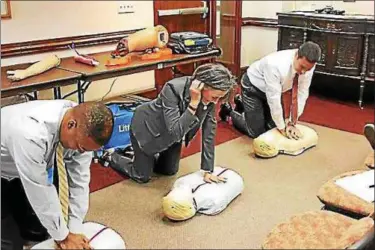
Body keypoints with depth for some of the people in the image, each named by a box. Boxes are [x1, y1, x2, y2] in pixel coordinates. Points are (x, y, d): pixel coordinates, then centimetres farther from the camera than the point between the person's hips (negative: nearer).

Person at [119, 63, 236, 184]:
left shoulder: (210, 98, -22)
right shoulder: (173, 88, -39)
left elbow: (209, 132, -16)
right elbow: (175, 132, -41)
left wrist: (207, 171, -16)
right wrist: (194, 103, -47)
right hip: (147, 128, -6)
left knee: (170, 171, 18)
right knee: (143, 177, 4)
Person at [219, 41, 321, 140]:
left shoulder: (308, 65, -22)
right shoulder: (276, 65, -40)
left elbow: (302, 94, -16)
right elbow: (274, 98, -35)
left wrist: (292, 123, -19)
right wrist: (282, 128, -27)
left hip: (272, 88, 6)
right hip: (253, 86, -6)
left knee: (274, 126, 9)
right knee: (256, 132, -7)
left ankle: (243, 102, 28)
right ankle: (229, 110, 18)